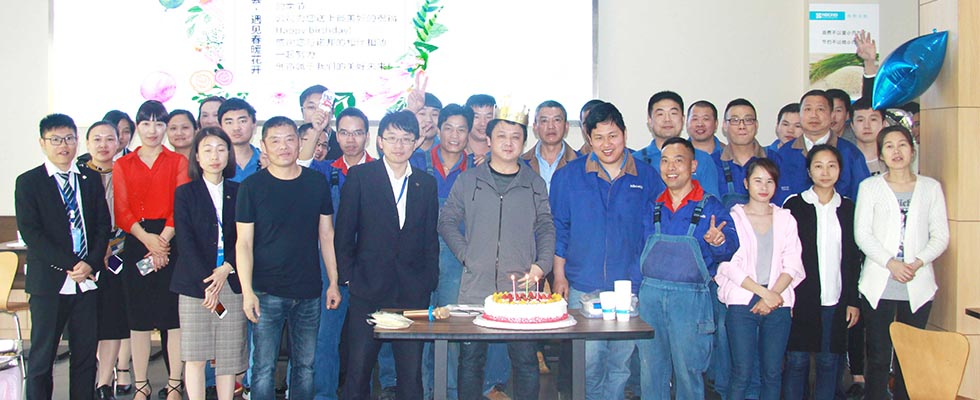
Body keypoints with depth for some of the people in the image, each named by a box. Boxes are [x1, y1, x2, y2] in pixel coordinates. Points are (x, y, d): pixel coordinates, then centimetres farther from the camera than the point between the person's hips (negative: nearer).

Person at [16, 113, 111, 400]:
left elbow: (103, 224, 7)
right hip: (49, 282, -3)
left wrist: (91, 263, -9)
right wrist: (70, 265, -14)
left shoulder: (91, 179, 12)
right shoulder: (28, 182, 1)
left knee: (86, 352, 8)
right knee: (42, 354, 3)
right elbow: (30, 232, -7)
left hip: (88, 280, 3)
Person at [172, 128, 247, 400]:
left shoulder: (239, 192, 10)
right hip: (194, 284, -1)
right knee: (195, 356, 0)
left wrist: (226, 269, -11)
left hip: (231, 283, 1)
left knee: (228, 357, 3)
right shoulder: (185, 193, 5)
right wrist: (206, 282, -14)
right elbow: (186, 242, -4)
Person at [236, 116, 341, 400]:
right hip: (267, 292, -2)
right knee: (264, 368, 0)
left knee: (305, 366, 10)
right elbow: (244, 243, -3)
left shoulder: (317, 182, 5)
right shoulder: (251, 186, -2)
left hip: (309, 292, 2)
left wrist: (333, 282, 6)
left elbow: (326, 235, 9)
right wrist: (247, 291, -11)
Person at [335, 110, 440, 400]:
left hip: (413, 292, 2)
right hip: (368, 291, -2)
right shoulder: (359, 176, 2)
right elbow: (344, 232, 2)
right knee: (358, 369, 3)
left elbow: (430, 238, 11)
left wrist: (429, 283, 4)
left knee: (412, 373, 6)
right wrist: (348, 277, -4)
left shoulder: (426, 183, 10)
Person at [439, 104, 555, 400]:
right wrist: (465, 254, -3)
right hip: (475, 287, 0)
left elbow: (546, 229, 12)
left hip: (521, 288, 0)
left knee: (526, 361, 1)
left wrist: (542, 265, -3)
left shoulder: (535, 185, 10)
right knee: (470, 359, 4)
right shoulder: (468, 181, 8)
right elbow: (447, 221, 10)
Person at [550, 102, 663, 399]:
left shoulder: (647, 178, 4)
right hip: (582, 287, -1)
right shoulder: (568, 176, 2)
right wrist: (559, 276, 2)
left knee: (621, 361, 8)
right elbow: (558, 229, 5)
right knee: (588, 361, 0)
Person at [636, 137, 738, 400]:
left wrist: (718, 242, -31)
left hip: (690, 298, -3)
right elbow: (640, 251, 16)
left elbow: (730, 247, -11)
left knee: (688, 372, 2)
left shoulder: (711, 207, 1)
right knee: (650, 372, 9)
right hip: (649, 295, 3)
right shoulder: (653, 209, 12)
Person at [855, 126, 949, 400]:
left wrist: (917, 263, -12)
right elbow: (862, 233, -2)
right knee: (878, 357, 0)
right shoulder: (870, 186, 6)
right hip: (879, 285, -1)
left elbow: (941, 236, 5)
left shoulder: (931, 187, 10)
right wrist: (891, 263, -14)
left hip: (919, 285, 1)